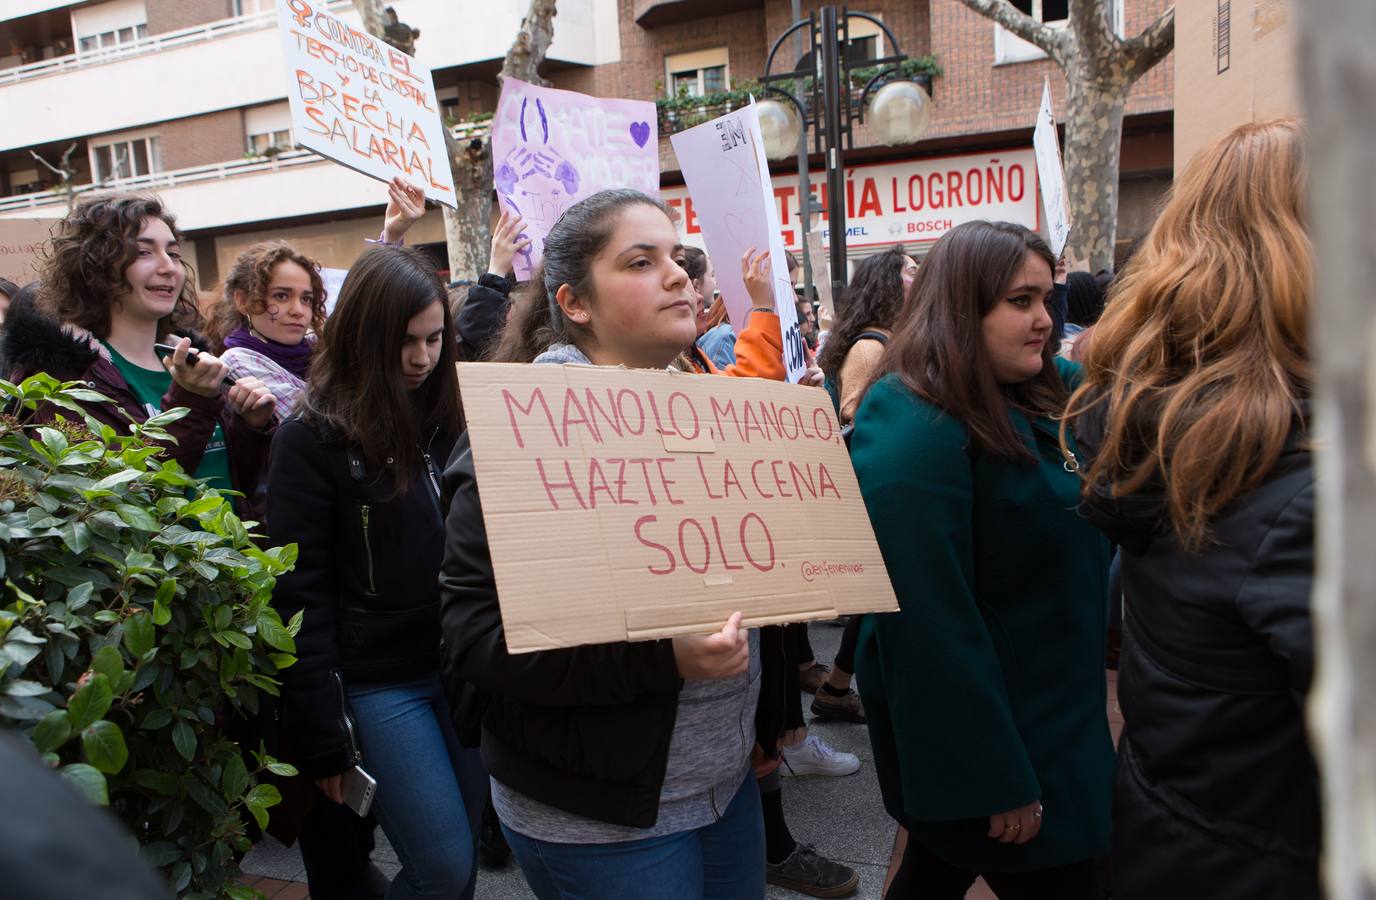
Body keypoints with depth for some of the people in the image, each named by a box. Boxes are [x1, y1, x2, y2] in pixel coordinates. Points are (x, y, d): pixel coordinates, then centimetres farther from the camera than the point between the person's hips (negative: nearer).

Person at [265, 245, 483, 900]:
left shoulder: (451, 420, 6)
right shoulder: (312, 440, -8)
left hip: (464, 669, 5)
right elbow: (301, 595, -10)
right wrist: (323, 740, -12)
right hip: (378, 681, -4)